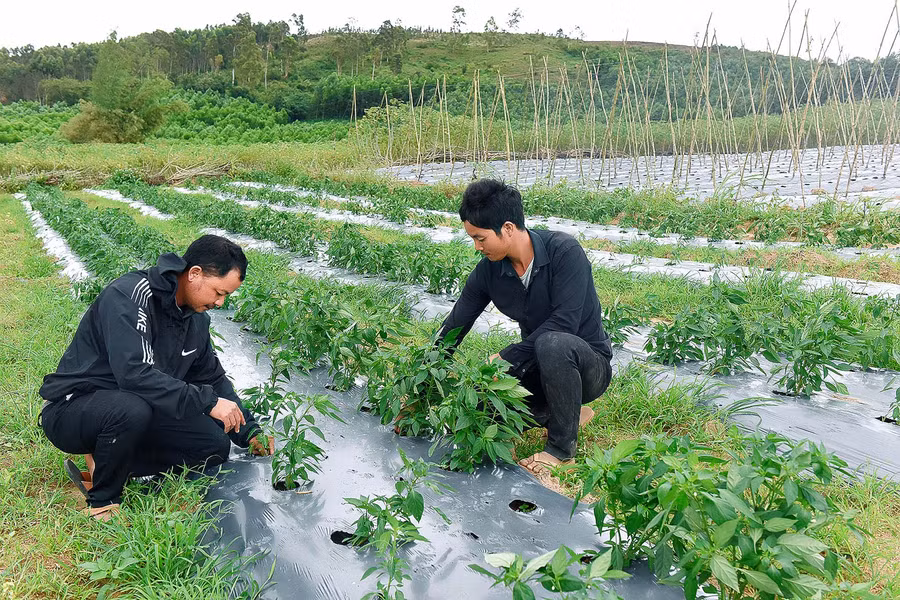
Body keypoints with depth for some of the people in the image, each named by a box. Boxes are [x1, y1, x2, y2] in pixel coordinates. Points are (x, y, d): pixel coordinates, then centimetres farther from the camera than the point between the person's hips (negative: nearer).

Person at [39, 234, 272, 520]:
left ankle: (101, 467, 2)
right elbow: (133, 373, -35)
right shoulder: (127, 296, -24)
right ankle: (103, 501, -12)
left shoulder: (196, 318, 2)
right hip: (71, 408, -7)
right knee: (133, 409, -39)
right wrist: (207, 402, -33)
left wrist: (250, 432, 3)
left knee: (216, 446, -4)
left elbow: (213, 378, 11)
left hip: (136, 411, 8)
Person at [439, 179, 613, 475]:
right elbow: (454, 327, -2)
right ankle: (567, 411, 10)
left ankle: (562, 446, -16)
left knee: (552, 343, -38)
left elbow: (564, 323, -28)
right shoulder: (489, 270, -6)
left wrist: (506, 358, -28)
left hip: (588, 363, -5)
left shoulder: (564, 251, -22)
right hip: (538, 366, 6)